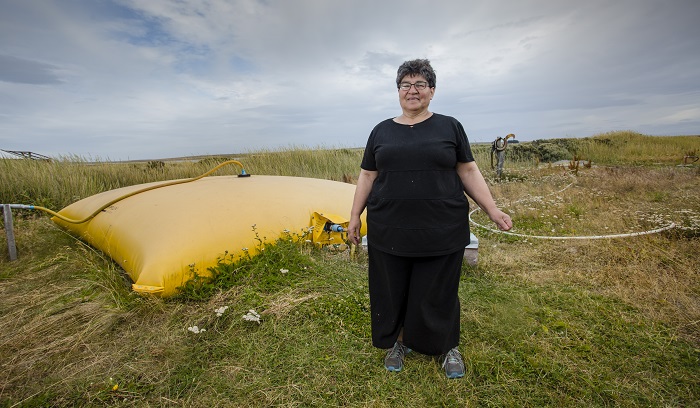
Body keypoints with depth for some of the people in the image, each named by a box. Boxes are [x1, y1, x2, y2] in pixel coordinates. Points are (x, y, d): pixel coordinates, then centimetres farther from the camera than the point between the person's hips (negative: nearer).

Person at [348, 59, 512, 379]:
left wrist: (492, 210, -2)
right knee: (392, 291, 12)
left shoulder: (450, 127, 5)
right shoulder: (381, 131, 9)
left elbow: (468, 172, 5)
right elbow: (367, 176, 10)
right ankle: (400, 341, 37)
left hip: (441, 231, -1)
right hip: (389, 231, 2)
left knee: (438, 292, 11)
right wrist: (355, 215, 8)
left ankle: (447, 347, 36)